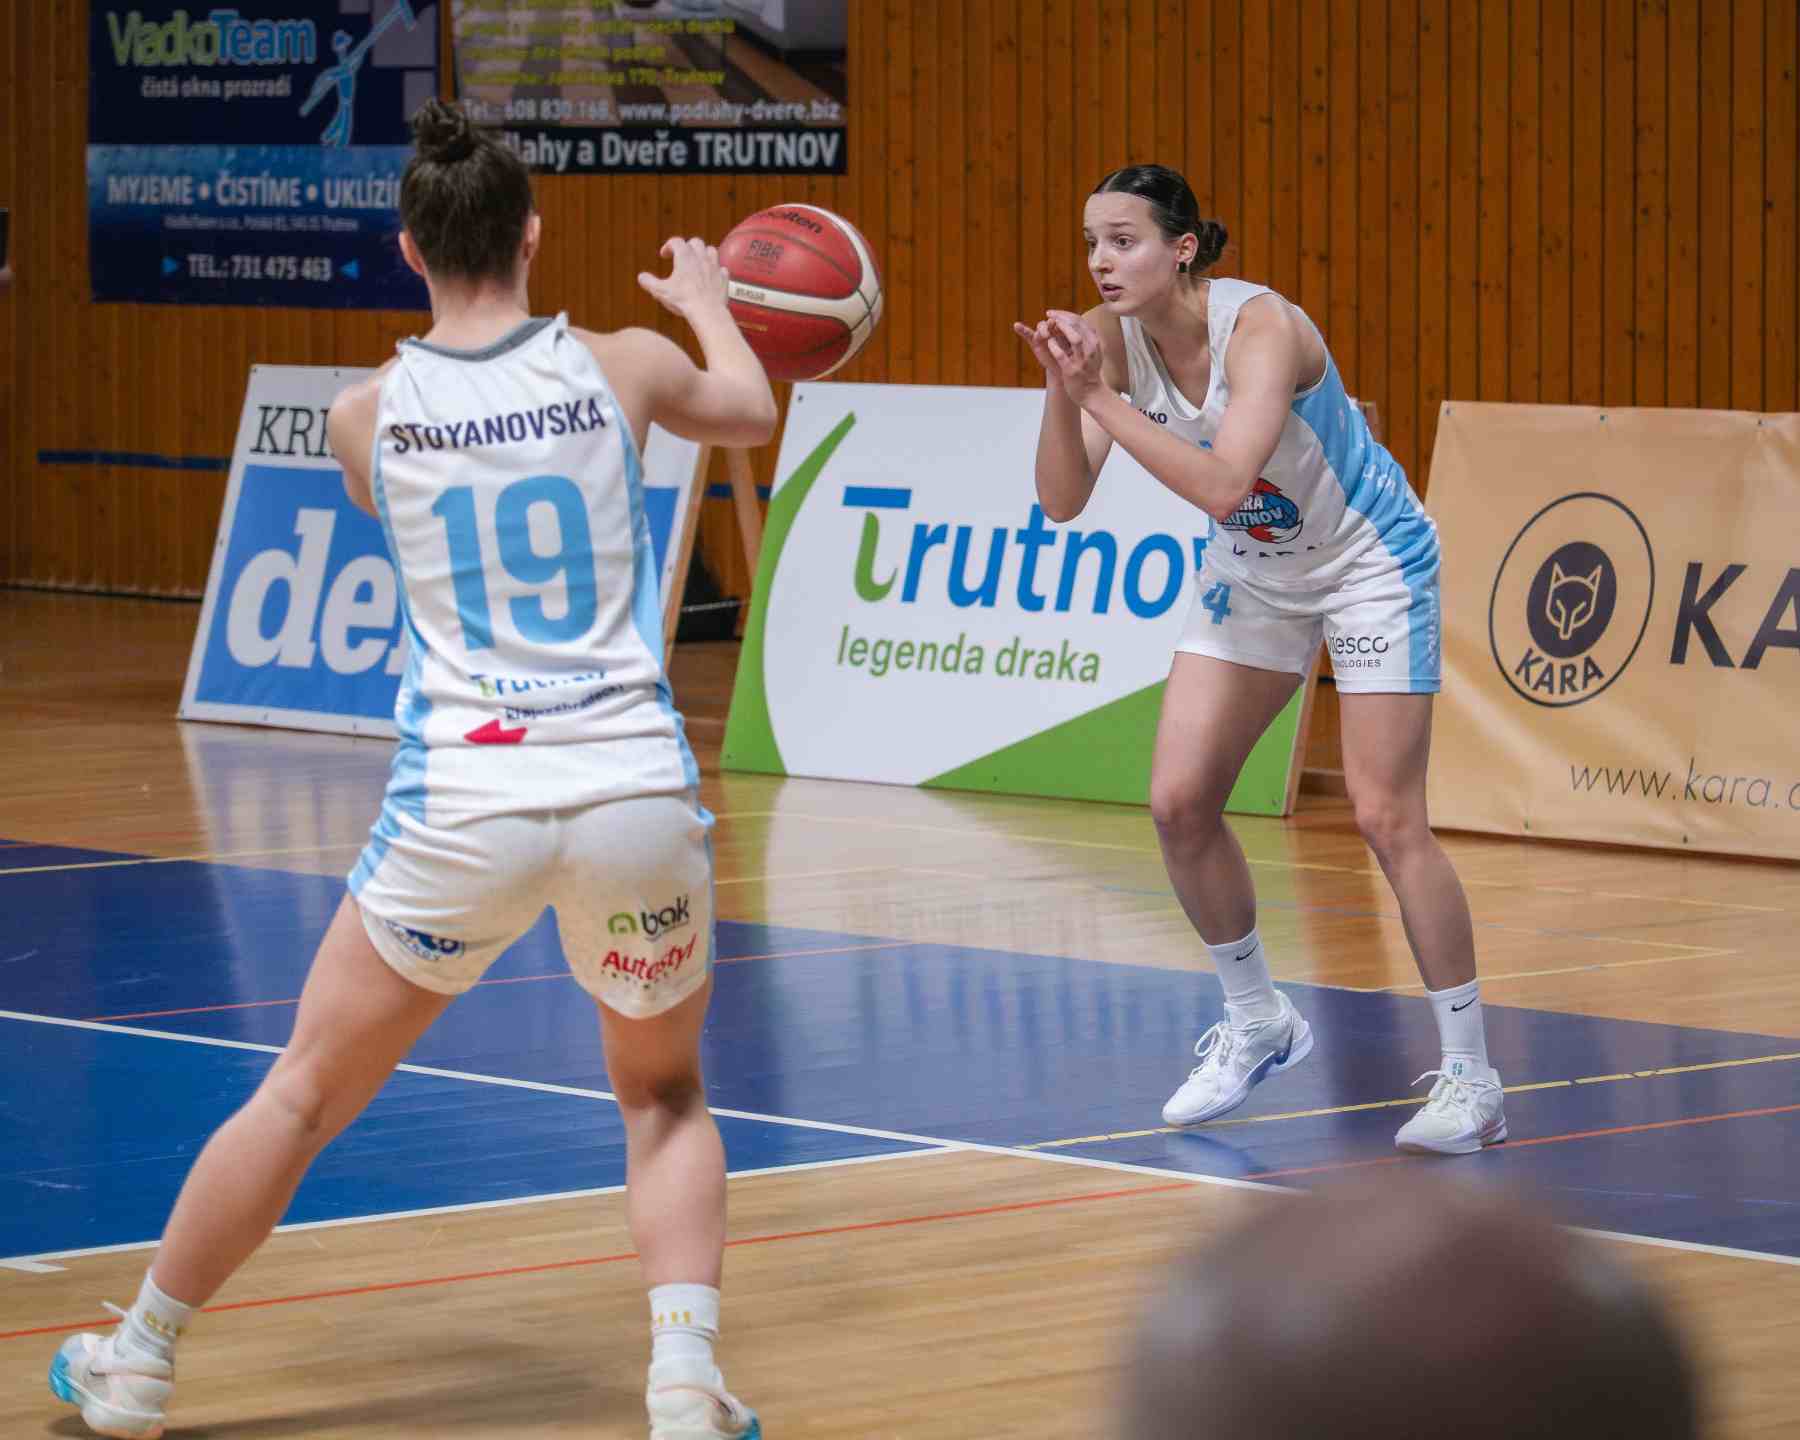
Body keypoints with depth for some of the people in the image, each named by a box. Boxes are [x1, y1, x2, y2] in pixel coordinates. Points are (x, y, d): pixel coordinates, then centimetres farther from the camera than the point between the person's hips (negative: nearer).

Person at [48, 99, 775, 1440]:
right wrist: (708, 303, 48)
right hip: (636, 790, 0)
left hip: (464, 801, 0)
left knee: (304, 1094, 15)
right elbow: (750, 411, 26)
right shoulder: (623, 364, 2)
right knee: (666, 1095, 22)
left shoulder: (367, 414, 2)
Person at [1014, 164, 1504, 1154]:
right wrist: (1063, 393, -35)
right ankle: (1256, 1025, 19)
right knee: (1178, 802, -1)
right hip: (1253, 573, 6)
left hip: (1368, 561, -6)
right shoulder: (1110, 336, -13)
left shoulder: (1261, 327, -31)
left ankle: (1470, 1077, -2)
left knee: (1386, 819, -11)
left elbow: (1222, 486, -42)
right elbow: (1062, 499, -19)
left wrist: (1103, 399, -40)